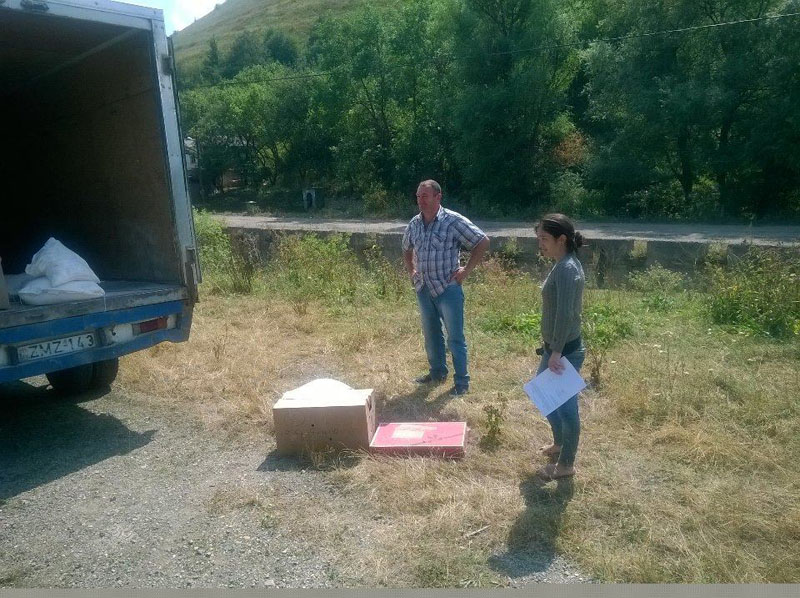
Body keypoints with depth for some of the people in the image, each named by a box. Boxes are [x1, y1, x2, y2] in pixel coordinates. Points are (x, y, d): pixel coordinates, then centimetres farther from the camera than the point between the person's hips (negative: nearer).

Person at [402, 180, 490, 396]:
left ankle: (462, 381, 12)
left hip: (448, 289, -6)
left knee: (455, 337, 1)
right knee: (431, 334, 18)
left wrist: (467, 270, -10)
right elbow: (406, 250, 25)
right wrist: (411, 271, 13)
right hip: (423, 289, 6)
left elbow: (483, 242, -10)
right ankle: (437, 372, 35)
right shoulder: (414, 223, 5)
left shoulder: (453, 221, -13)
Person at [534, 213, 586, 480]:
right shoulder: (563, 266, 9)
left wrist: (557, 352, -25)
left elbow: (565, 313, -26)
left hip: (565, 350, -10)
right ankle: (560, 443, 43)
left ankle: (566, 465, 20)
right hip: (556, 347, 10)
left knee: (566, 406, 4)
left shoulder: (567, 269, -21)